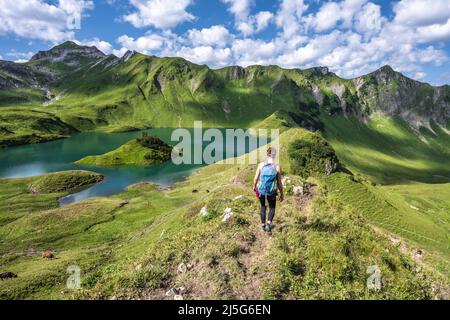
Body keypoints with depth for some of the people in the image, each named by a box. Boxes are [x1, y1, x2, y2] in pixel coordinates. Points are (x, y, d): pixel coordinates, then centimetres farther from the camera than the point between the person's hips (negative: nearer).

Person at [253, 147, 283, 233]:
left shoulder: (261, 165, -10)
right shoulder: (277, 167, -15)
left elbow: (256, 178, -2)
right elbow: (279, 183, -10)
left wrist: (254, 186, 18)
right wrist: (281, 194, 4)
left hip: (261, 191, 2)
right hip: (272, 193, -2)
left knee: (263, 207, 25)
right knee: (272, 208, 22)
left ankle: (263, 225, 35)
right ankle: (268, 223, 2)